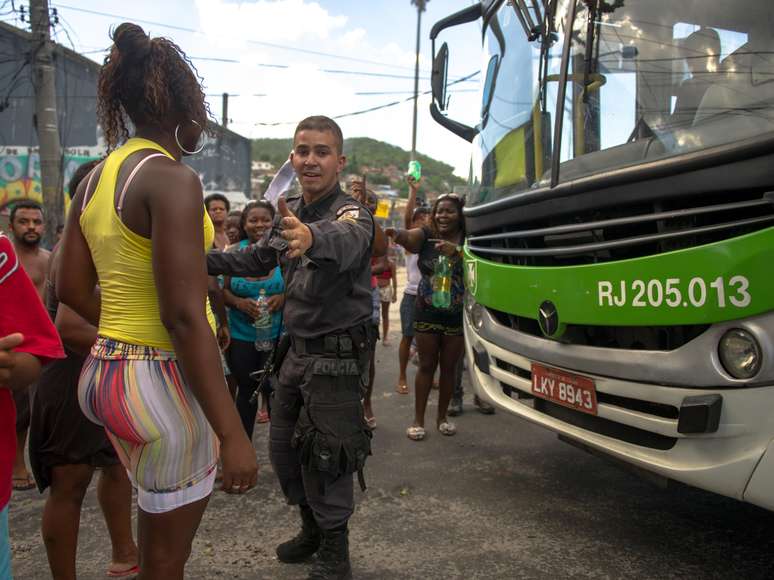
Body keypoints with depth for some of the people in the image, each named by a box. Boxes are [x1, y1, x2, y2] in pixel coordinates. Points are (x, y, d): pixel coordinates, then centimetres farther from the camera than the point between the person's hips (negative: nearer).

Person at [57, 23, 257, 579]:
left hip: (105, 372, 8)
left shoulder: (96, 179, 9)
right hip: (163, 384, -8)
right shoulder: (172, 178, -17)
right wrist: (232, 433, -22)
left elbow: (72, 288, 13)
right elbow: (185, 318, -24)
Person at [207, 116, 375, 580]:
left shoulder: (353, 214, -19)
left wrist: (311, 237, -67)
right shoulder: (291, 211, 6)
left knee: (325, 458, 0)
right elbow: (258, 259, 22)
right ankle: (313, 530, 40)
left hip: (336, 357, -8)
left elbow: (345, 240, -45)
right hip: (298, 350, 8)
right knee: (284, 448, 18)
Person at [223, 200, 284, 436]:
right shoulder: (235, 253, 1)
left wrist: (284, 297, -19)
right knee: (246, 390, 14)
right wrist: (239, 303, -14)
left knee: (273, 389, -2)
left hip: (277, 335, -2)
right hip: (241, 335, 2)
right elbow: (223, 290, 5)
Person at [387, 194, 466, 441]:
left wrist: (456, 251, -35)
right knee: (426, 366, 6)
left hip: (457, 315, 0)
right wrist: (395, 233, -46)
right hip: (427, 312, 0)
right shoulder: (426, 236, -2)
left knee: (448, 367, 11)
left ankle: (442, 417, 27)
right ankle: (418, 420, 15)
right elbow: (407, 237, -23)